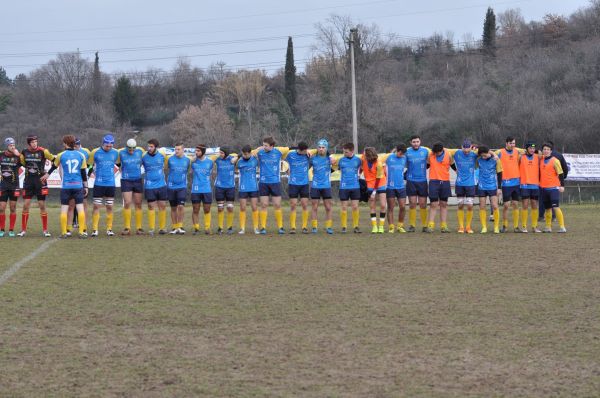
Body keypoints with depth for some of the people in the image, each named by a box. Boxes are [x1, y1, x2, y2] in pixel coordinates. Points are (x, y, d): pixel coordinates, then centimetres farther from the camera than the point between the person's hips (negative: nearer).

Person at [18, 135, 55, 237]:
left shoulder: (43, 151, -9)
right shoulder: (24, 152, 1)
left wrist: (48, 173, -8)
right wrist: (28, 169, 5)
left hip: (40, 181, -3)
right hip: (28, 181, 3)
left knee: (42, 206, -1)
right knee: (26, 205, 0)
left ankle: (45, 230, 7)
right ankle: (23, 230, 6)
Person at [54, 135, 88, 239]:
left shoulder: (61, 155, 0)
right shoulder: (81, 155, 4)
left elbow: (55, 165, 18)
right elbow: (84, 172, 6)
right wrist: (85, 186, 13)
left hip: (66, 186, -1)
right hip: (78, 185, 1)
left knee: (64, 209, 3)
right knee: (80, 208, 3)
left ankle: (63, 233, 1)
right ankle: (82, 232, -1)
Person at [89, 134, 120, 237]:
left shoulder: (115, 152, 2)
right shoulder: (95, 152, -6)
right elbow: (88, 165, 5)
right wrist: (96, 174, 5)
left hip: (110, 184, 2)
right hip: (99, 184, -2)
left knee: (109, 207, 6)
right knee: (96, 206, -5)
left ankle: (109, 229, 12)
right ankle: (95, 229, -3)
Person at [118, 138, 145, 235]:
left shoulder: (140, 152, 1)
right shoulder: (121, 153, -4)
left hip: (138, 181, 2)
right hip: (126, 181, -2)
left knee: (138, 204, 4)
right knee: (127, 203, -11)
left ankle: (139, 228, 8)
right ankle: (127, 228, -7)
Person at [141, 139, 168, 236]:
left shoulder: (162, 156, 0)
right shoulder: (144, 157, -4)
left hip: (161, 185, 2)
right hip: (149, 186, -2)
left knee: (162, 206, 4)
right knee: (151, 207, -2)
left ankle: (162, 228, 12)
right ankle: (151, 229, 3)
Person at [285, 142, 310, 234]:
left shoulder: (307, 155, -3)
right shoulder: (291, 155, -5)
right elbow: (284, 160, 13)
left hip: (304, 183, 1)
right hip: (293, 184, -1)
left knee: (305, 205, -1)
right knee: (293, 205, -2)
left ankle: (305, 226, 7)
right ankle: (292, 227, 3)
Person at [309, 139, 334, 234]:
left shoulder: (329, 159, 1)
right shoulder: (313, 159, 1)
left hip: (326, 186, 0)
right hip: (315, 186, 0)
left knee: (329, 208, 1)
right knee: (315, 208, 3)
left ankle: (329, 227, 7)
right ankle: (314, 227, 9)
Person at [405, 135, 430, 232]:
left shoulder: (426, 151, 3)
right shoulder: (407, 152, 1)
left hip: (422, 180, 0)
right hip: (411, 181, 0)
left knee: (423, 204, 2)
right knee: (412, 204, -1)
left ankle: (425, 225, 8)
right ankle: (412, 225, 5)